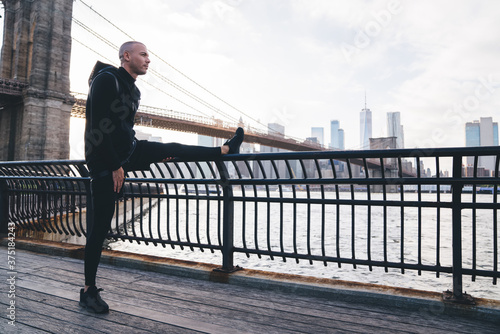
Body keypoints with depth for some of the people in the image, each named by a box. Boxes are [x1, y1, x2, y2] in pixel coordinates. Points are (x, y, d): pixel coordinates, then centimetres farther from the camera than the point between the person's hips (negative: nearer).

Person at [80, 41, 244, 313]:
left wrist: (152, 155, 18)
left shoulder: (132, 89, 12)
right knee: (101, 224, -4)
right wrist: (114, 166, -22)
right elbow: (98, 125, -21)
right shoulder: (107, 80, -15)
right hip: (104, 160, -8)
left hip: (128, 151, 8)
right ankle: (88, 290, 9)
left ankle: (225, 150, 31)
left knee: (171, 149, 13)